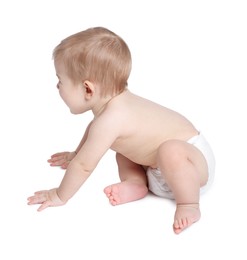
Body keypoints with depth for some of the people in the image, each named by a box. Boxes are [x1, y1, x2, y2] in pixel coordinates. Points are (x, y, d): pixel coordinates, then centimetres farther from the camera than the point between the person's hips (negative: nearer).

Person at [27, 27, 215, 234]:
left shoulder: (110, 120, -30)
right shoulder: (111, 102, 1)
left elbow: (84, 166, -23)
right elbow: (94, 129, 24)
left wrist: (59, 196, -10)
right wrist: (76, 154, 34)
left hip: (193, 160, -10)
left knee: (170, 151, -42)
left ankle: (189, 204, -20)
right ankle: (137, 182, 0)